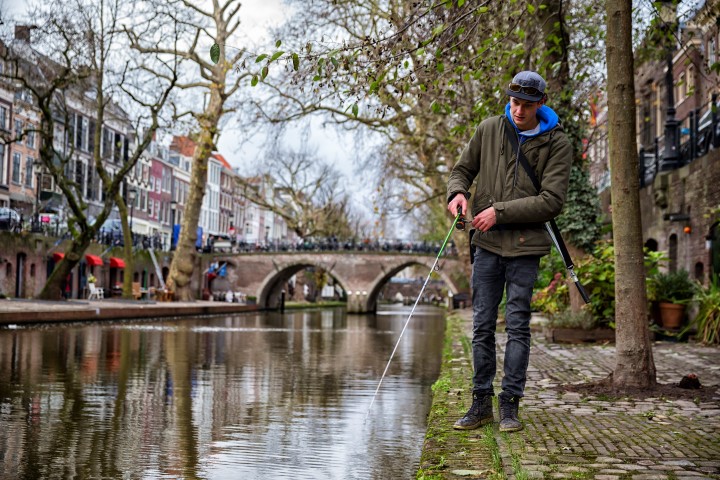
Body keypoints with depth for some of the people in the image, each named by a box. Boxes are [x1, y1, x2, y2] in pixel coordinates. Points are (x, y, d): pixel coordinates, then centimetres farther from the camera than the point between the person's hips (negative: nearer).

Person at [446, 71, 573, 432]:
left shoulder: (557, 144, -3)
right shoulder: (489, 129, 6)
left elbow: (552, 201, -11)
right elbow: (463, 169, 16)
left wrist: (500, 211, -15)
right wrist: (458, 192, -7)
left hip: (525, 246, -3)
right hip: (487, 243, 3)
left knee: (517, 325, -1)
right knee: (482, 326, 6)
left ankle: (510, 405, 8)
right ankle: (481, 403, 15)